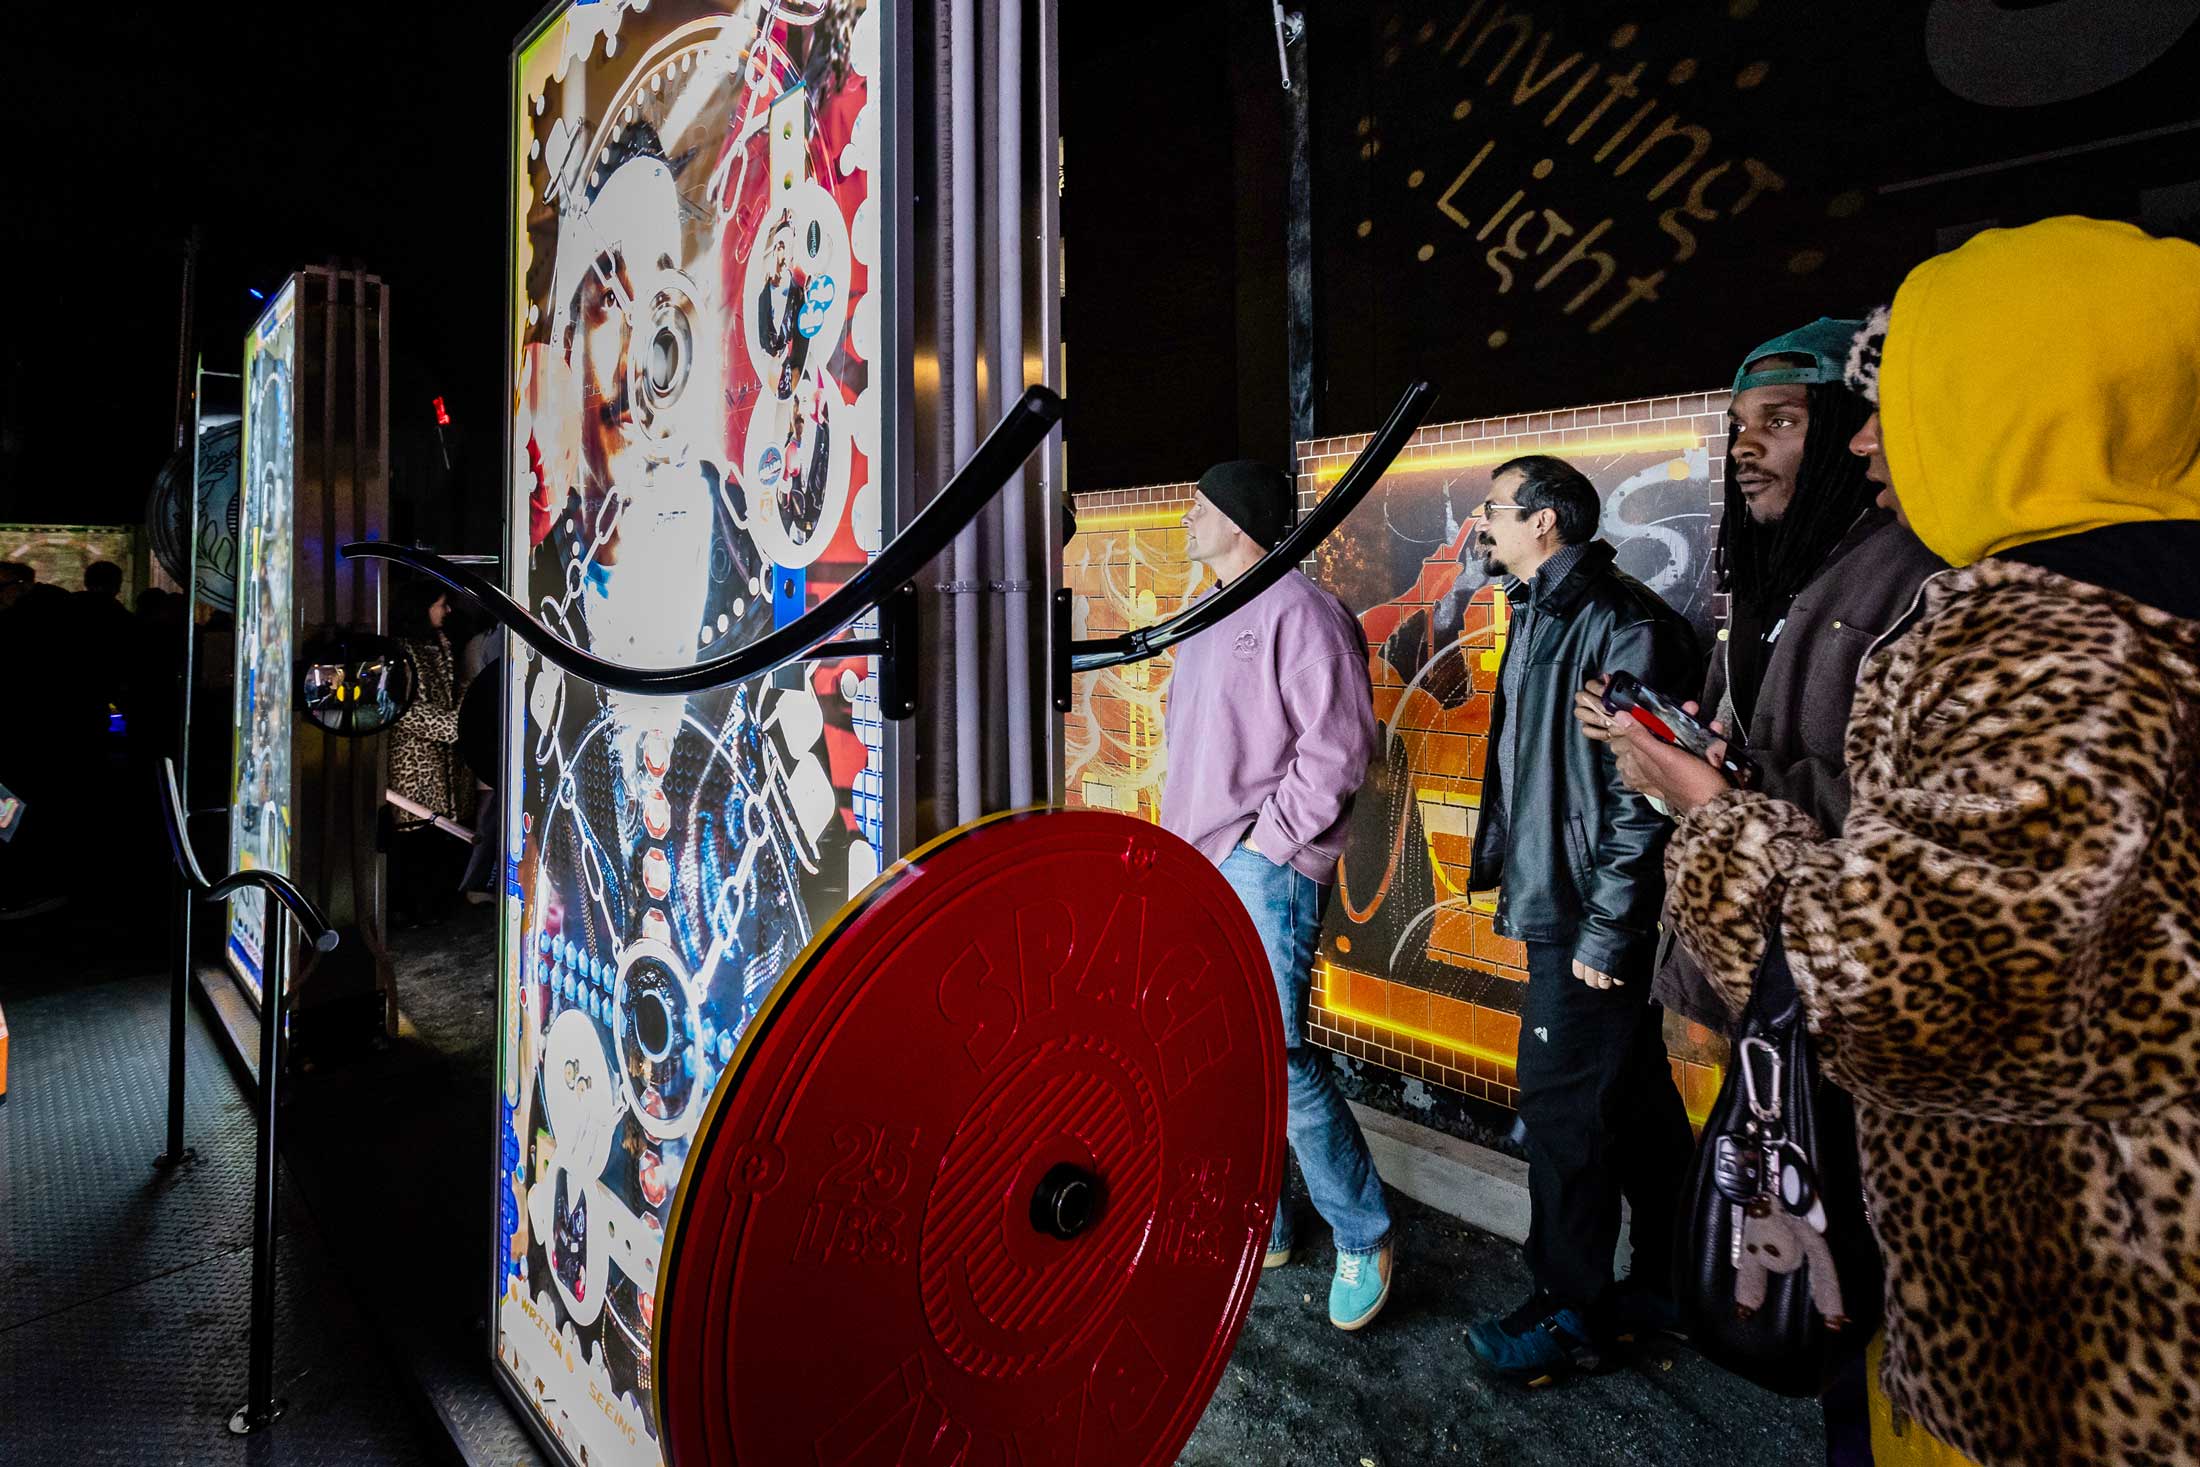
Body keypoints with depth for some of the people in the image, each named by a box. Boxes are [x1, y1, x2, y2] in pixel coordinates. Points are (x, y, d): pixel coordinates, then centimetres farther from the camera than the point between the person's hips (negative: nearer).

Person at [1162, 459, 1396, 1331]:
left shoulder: (1300, 613, -9)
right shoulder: (1209, 622, 19)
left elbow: (1338, 748, -15)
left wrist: (1264, 843, -16)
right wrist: (1182, 847, 13)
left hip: (1264, 872, -9)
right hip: (1198, 873, 9)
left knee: (1273, 1053, -11)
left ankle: (1364, 1237, 11)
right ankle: (1256, 1225, 29)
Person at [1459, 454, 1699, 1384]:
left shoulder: (1619, 622, -16)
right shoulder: (1542, 614, 14)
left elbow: (1640, 790, -20)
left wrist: (1605, 929, -20)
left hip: (1589, 916, -9)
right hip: (1559, 902, 9)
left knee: (1563, 1104, 0)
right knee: (1633, 1095, 18)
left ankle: (1573, 1315, 17)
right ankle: (1665, 1282, 34)